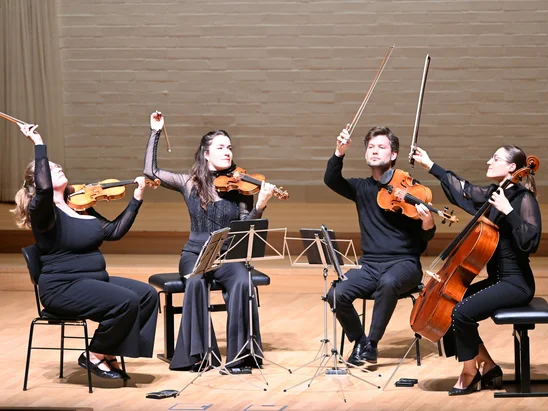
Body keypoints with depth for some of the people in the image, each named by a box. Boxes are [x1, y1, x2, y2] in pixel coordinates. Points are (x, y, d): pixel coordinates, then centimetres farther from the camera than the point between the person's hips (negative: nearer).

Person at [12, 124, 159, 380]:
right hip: (62, 288, -8)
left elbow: (114, 231, 13)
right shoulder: (42, 211, -11)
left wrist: (136, 199, 11)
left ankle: (110, 352, 3)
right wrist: (38, 144, -29)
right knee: (125, 301, -24)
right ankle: (94, 356, -5)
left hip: (95, 280, 8)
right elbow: (44, 189, -34)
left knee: (147, 295, -5)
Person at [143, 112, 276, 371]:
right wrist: (155, 133, 2)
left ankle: (240, 353, -23)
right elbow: (151, 171, 0)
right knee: (196, 282, -34)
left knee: (242, 282, -32)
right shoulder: (190, 184, 4)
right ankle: (198, 353, -27)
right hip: (195, 254, 0)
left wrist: (260, 206, -21)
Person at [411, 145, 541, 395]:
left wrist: (507, 211, -30)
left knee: (462, 312, -23)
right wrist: (429, 165, 29)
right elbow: (463, 190, 25)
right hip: (497, 279, 9)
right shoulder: (493, 195, 9)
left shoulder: (523, 199, -14)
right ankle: (488, 367, 8)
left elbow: (530, 242, -25)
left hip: (516, 283, -9)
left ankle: (470, 374, -2)